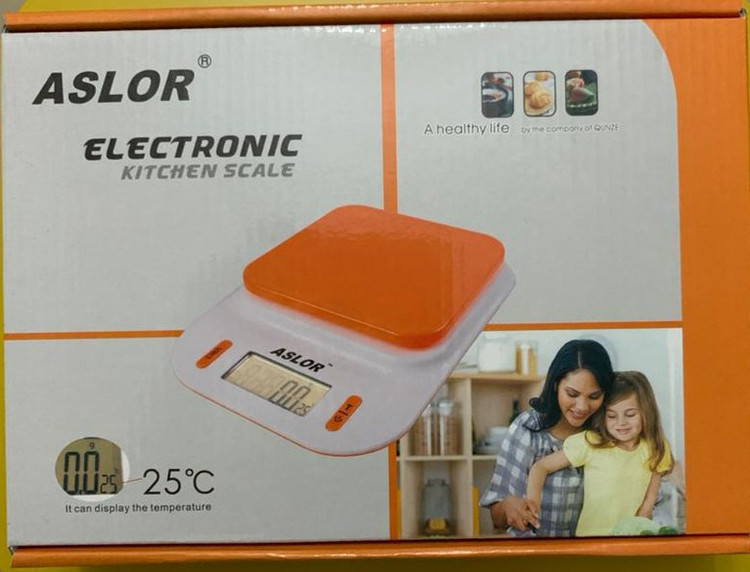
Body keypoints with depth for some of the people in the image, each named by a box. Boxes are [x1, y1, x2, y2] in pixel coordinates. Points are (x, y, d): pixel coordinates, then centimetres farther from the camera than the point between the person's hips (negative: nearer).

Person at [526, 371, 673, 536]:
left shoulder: (655, 450, -1)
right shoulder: (591, 444, -9)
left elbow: (648, 503, 3)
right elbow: (541, 467, -5)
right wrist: (533, 501, -20)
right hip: (589, 535, -3)